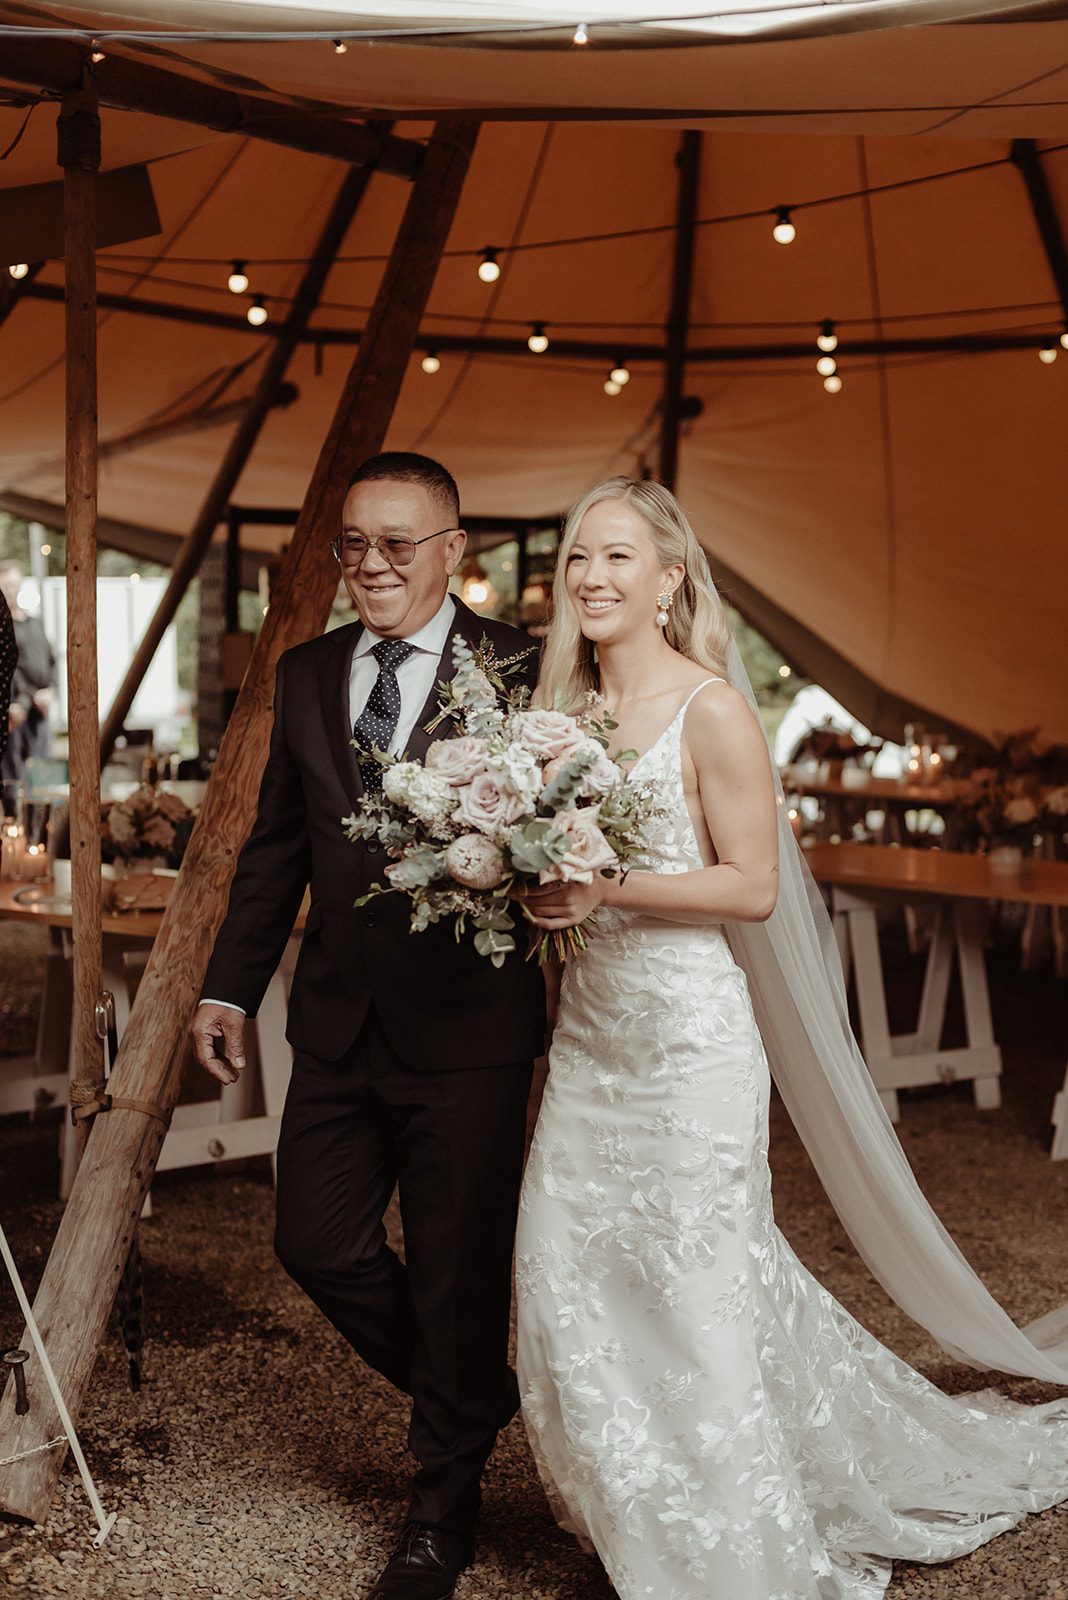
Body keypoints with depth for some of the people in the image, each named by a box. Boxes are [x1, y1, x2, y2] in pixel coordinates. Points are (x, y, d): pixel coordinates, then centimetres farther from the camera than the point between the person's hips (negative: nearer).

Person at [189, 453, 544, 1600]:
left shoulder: (521, 670, -8)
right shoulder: (305, 673, 9)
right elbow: (276, 846, 14)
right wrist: (229, 987, 13)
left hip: (467, 1029, -5)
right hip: (339, 1022, 5)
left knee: (457, 1271, 7)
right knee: (315, 1243, 12)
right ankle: (476, 1395, 39)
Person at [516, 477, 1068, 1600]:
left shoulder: (711, 711, -12)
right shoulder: (566, 704, 8)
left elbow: (754, 885, -14)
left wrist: (605, 888, -20)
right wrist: (538, 883, -1)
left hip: (689, 1035, -7)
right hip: (588, 1030, 7)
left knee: (692, 1291, 2)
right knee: (569, 1280, 11)